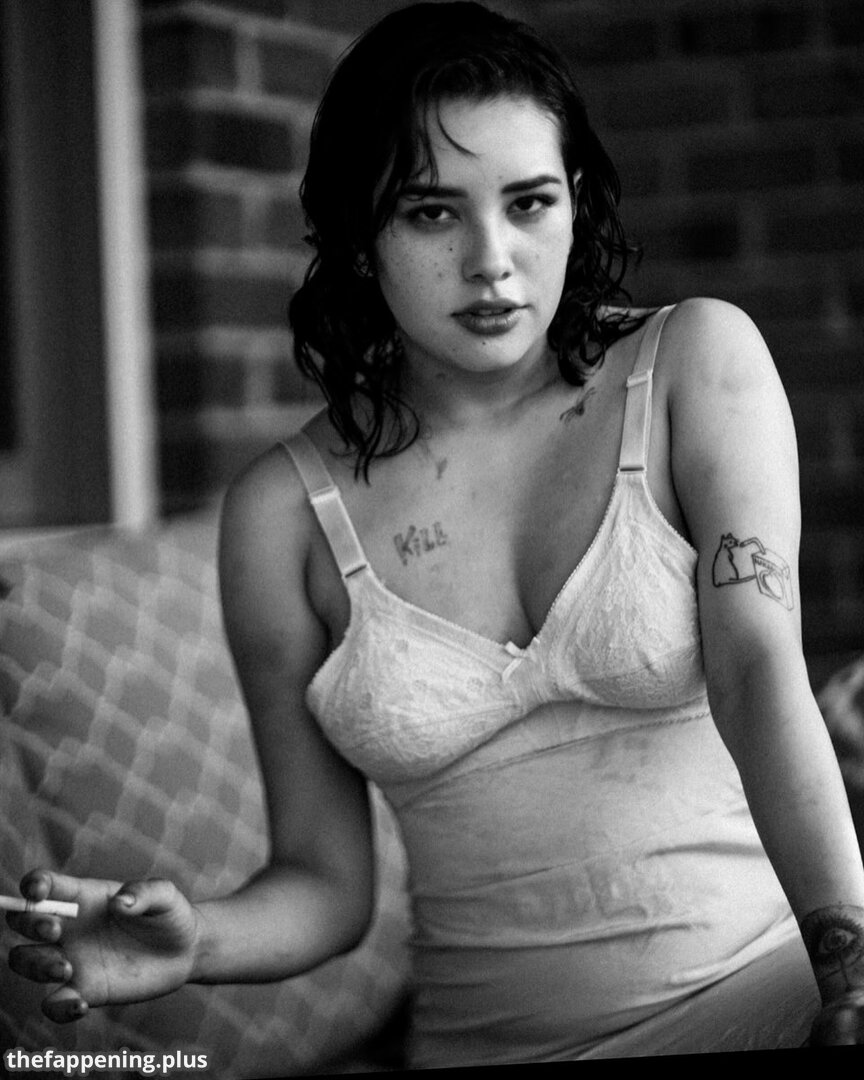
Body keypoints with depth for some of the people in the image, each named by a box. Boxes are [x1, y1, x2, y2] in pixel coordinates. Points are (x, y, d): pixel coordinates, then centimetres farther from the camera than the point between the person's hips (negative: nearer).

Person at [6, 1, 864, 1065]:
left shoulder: (696, 365, 1)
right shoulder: (285, 512, 2)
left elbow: (761, 674, -11)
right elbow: (326, 883, 7)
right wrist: (194, 940, -15)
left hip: (772, 994, -2)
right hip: (490, 1039, 2)